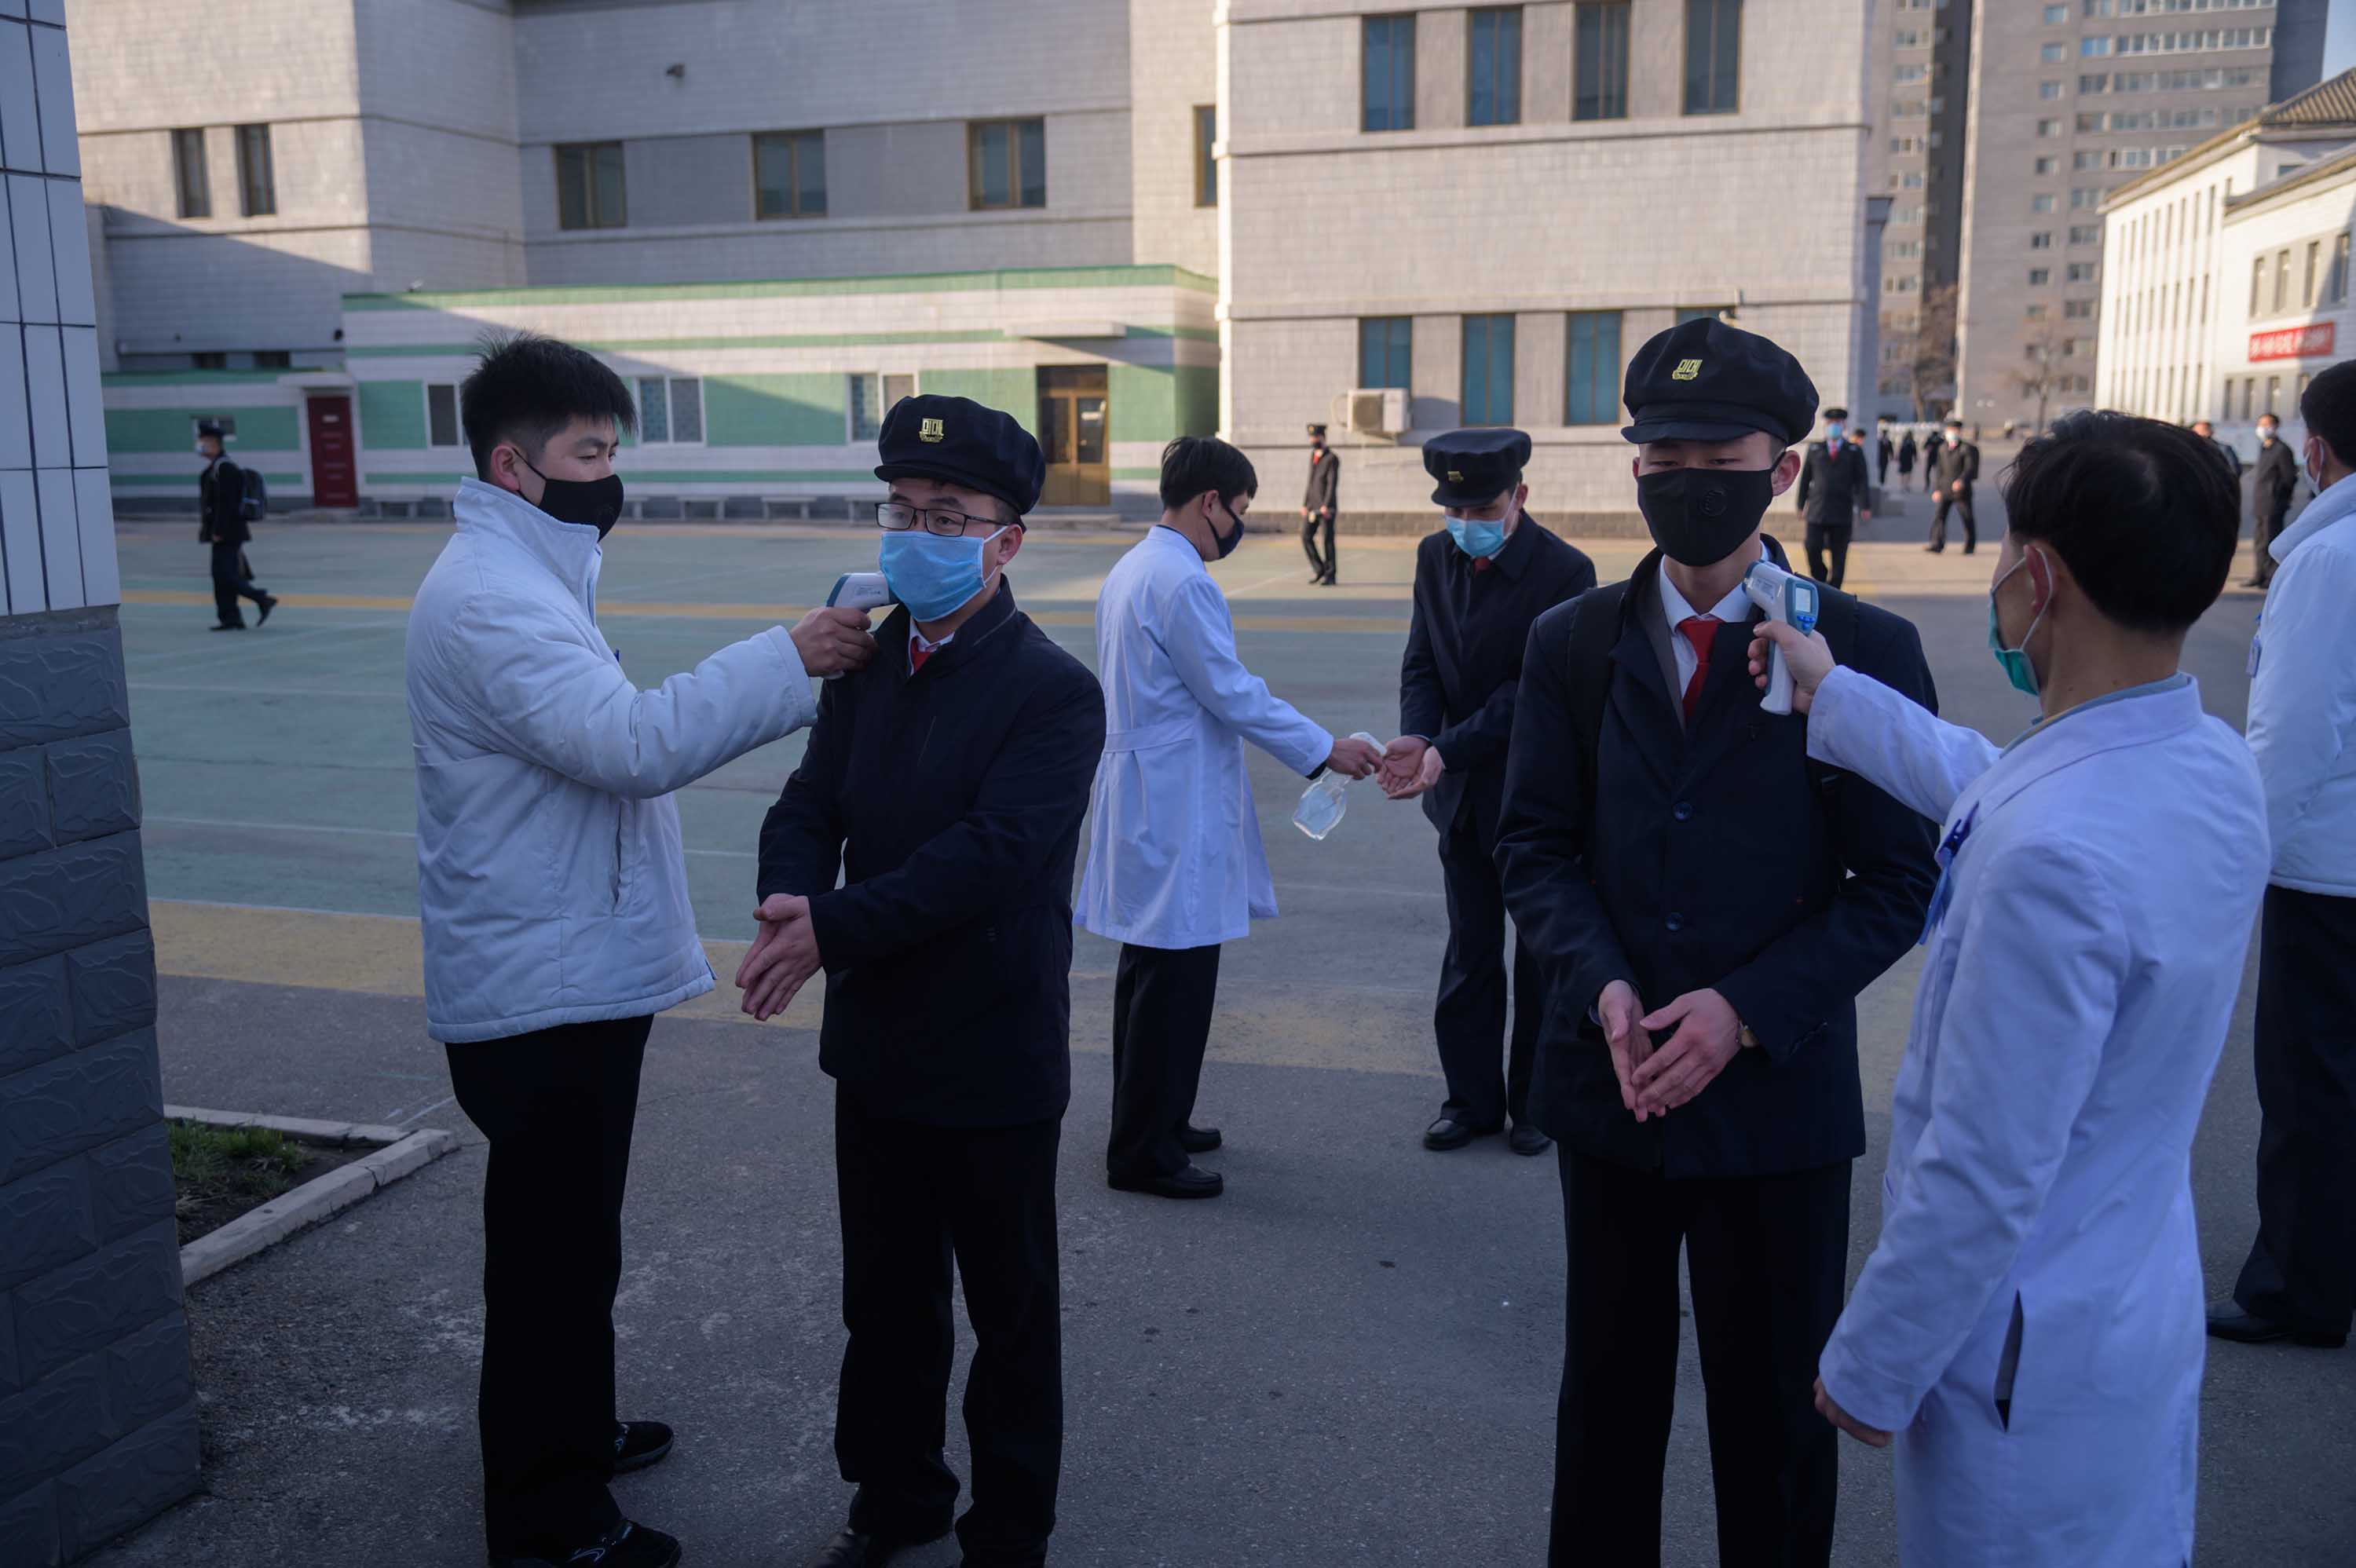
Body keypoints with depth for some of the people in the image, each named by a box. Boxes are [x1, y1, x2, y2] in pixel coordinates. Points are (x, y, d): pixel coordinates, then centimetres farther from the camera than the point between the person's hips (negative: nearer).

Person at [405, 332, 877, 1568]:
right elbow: (633, 742, -33)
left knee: (569, 1239, 24)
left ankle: (573, 1431, 42)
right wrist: (788, 661, -30)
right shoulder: (488, 599, -21)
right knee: (550, 1254, 2)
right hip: (543, 994, -11)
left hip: (574, 978, 11)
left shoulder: (527, 578, 14)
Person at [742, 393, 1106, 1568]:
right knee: (885, 1296, 21)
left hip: (995, 1062, -6)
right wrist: (789, 911, -21)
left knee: (1010, 1310, 13)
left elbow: (992, 853, -26)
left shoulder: (1054, 693, -16)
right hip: (876, 1045, 6)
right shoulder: (867, 664, 4)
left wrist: (834, 926, -30)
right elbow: (808, 808, -1)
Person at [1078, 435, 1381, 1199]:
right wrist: (1326, 750, -9)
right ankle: (1144, 1154, 6)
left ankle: (1151, 1124, 31)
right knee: (1175, 984, -3)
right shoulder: (1182, 583, -19)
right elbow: (1234, 695, -18)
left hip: (1143, 797, 11)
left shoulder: (1130, 569, 13)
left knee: (1152, 976, 19)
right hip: (1177, 812, -11)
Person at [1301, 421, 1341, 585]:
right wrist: (1304, 504, 14)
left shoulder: (1331, 459, -8)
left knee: (1328, 540, -2)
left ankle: (1329, 576, 5)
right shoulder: (1313, 456, 16)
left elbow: (1332, 484, -14)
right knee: (1306, 536, 0)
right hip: (1312, 506, 7)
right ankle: (1318, 570, 12)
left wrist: (1326, 506, -22)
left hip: (1326, 508, -7)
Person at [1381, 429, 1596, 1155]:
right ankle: (1472, 1098, 26)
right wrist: (1415, 736, -19)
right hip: (1463, 795, 5)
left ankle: (1536, 1102, 23)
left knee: (1542, 958, 9)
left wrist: (1449, 750, -28)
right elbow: (1422, 662, 1)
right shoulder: (1436, 555, 1)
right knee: (1469, 953, 14)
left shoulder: (1565, 571, -17)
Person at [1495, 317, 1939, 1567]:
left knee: (1777, 1414, 13)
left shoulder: (1866, 651, -6)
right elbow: (1534, 844, 2)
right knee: (1607, 1385, 18)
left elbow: (1897, 883, -7)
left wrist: (1744, 1012, -18)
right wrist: (1606, 990, -15)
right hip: (1609, 1085, 3)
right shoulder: (1571, 643, 3)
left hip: (1778, 1090, -2)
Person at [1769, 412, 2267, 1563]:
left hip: (2035, 1367, -8)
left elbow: (1984, 1180, -28)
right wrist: (1833, 697, 25)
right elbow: (1991, 789, 16)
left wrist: (1869, 1370, -14)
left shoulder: (2055, 858, -34)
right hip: (2151, 1310, 8)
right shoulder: (2215, 766, -5)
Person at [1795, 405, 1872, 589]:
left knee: (1839, 557, 1)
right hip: (1817, 512, 1)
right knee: (1813, 550, -10)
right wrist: (1801, 505, 8)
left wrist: (1865, 507, -10)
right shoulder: (1814, 450, 11)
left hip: (1843, 514, -1)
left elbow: (1862, 481, 0)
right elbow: (1805, 479, 12)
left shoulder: (1855, 452, 7)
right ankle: (1820, 582, 15)